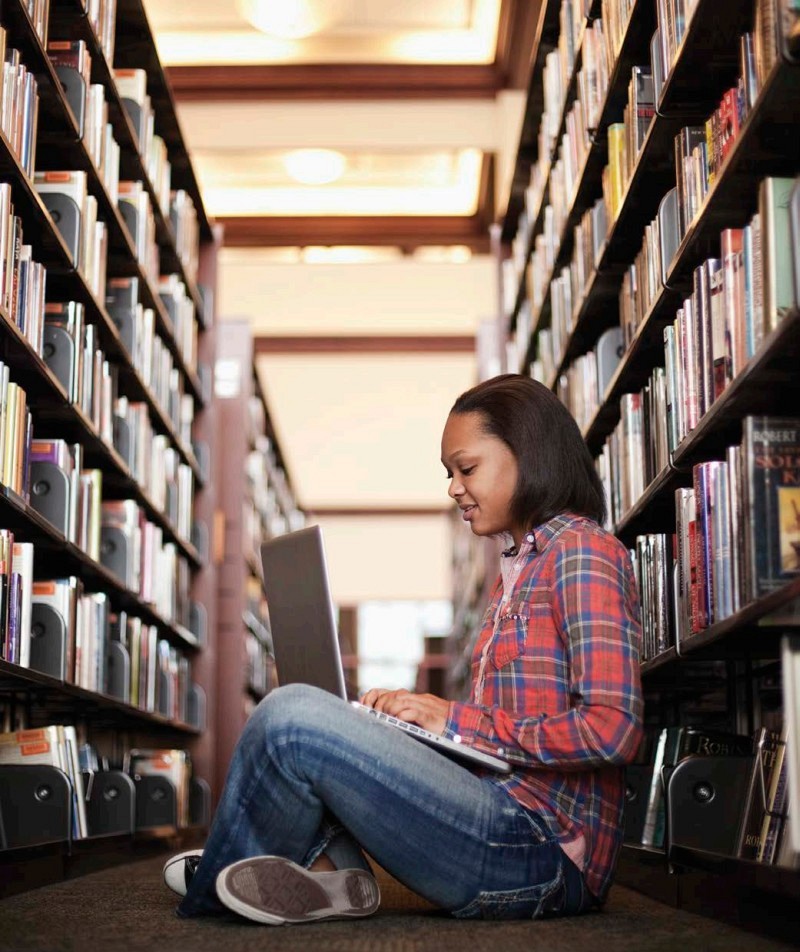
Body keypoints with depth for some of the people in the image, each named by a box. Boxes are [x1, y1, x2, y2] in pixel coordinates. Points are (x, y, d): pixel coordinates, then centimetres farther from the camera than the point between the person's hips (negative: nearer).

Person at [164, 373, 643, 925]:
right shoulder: (518, 567, 22)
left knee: (292, 717, -19)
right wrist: (422, 713, 5)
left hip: (541, 854, -10)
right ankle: (330, 871, -6)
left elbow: (613, 730, -19)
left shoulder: (582, 551, -7)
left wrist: (460, 721, -13)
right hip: (502, 823, 10)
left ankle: (215, 886, 4)